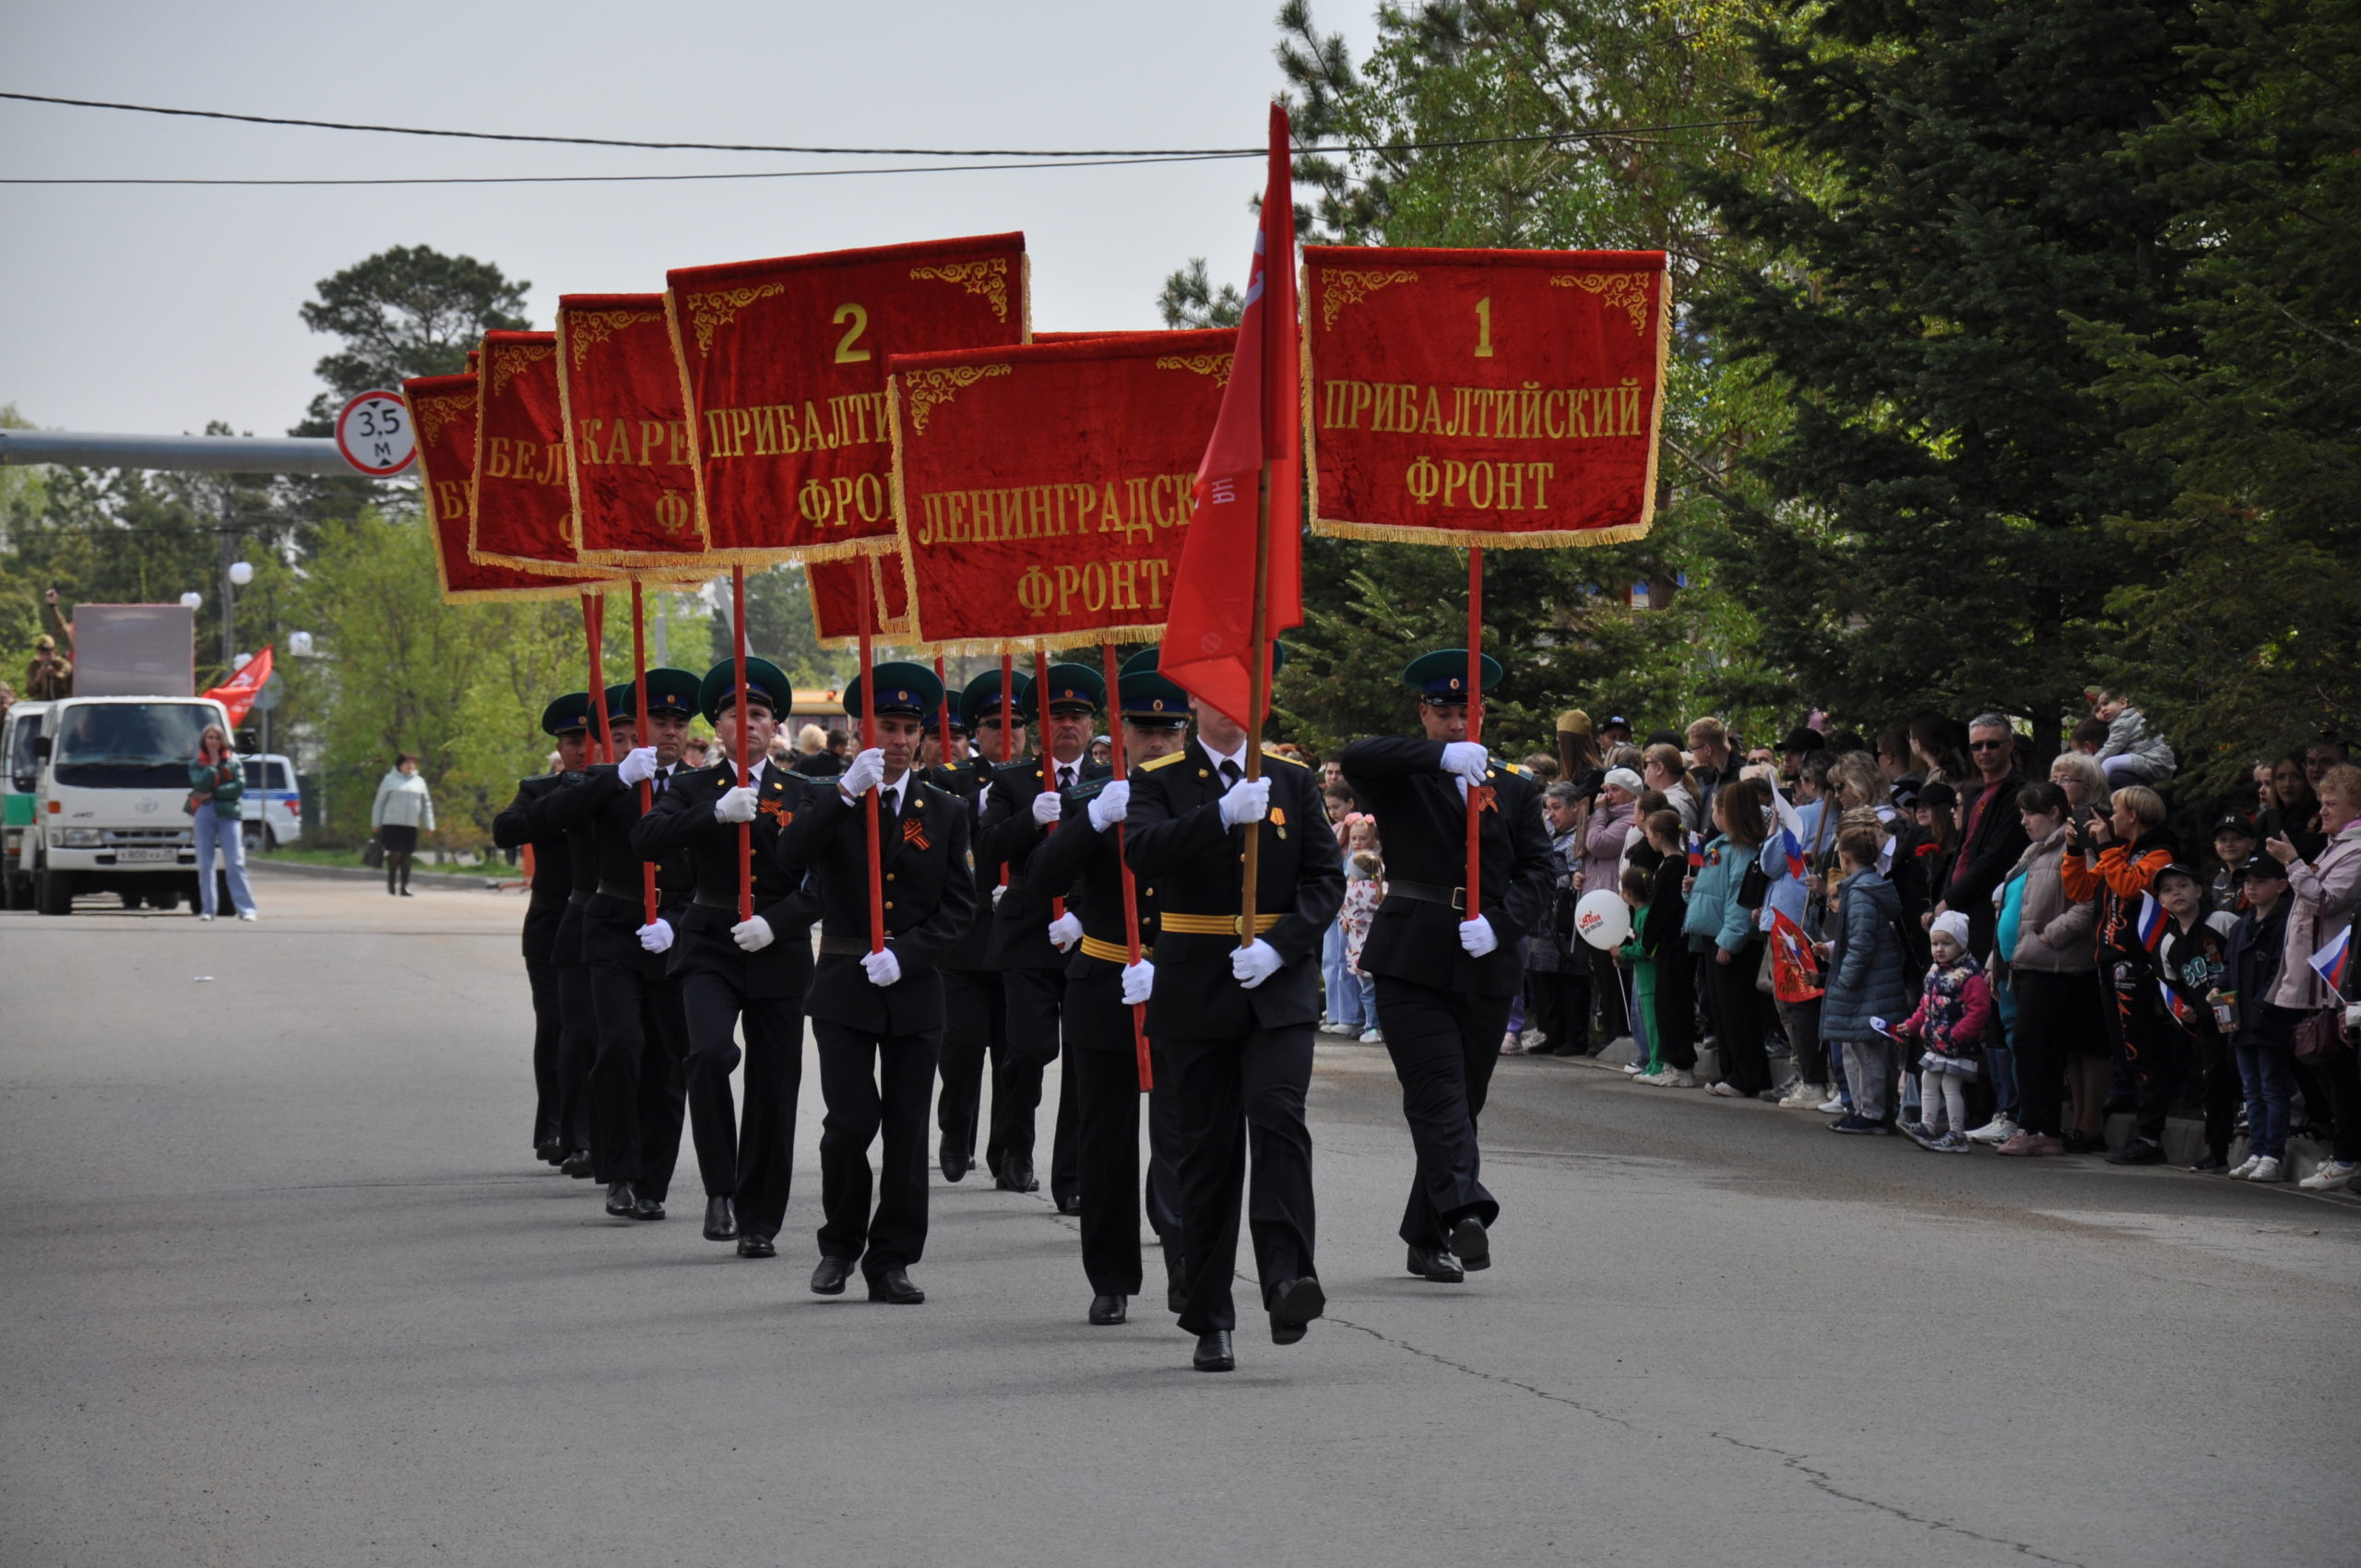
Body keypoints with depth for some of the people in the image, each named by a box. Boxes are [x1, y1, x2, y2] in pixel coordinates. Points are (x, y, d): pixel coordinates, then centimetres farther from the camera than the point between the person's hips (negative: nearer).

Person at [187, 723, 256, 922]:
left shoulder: (233, 762, 10)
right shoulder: (197, 764, 11)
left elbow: (239, 787, -3)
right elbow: (201, 786, -7)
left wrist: (212, 793, -6)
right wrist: (213, 765, -6)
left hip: (228, 814, -1)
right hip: (204, 814, 1)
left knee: (235, 863, -7)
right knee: (204, 864, 1)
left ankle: (246, 909, -10)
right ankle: (207, 909, 5)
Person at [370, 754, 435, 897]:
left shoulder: (419, 782, 13)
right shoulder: (390, 780, 3)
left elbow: (426, 805, 18)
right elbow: (379, 803, 5)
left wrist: (429, 825, 12)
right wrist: (376, 824, 2)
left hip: (411, 825, 3)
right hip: (392, 824, -3)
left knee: (406, 855, 2)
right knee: (395, 852, -12)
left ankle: (405, 886, 7)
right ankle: (390, 880, 9)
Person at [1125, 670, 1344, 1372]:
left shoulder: (1292, 780, 10)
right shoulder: (1160, 781, 5)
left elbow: (1326, 878, 5)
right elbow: (1142, 851, -15)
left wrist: (1279, 946, -11)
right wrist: (1222, 816, -28)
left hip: (1279, 984, 0)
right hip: (1197, 989, 0)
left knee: (1278, 1117, -19)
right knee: (1208, 1147, 2)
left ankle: (1288, 1283, -28)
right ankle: (1210, 1320, 8)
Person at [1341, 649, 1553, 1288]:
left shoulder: (1515, 791, 15)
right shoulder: (1402, 781, 6)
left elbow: (1538, 871, 8)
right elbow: (1356, 758, -16)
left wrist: (1498, 922, -10)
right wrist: (1442, 756, -26)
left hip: (1486, 966, 3)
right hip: (1412, 962, -3)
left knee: (1464, 1099, 6)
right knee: (1437, 1091, -17)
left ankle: (1427, 1238, 14)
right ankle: (1466, 1212, -32)